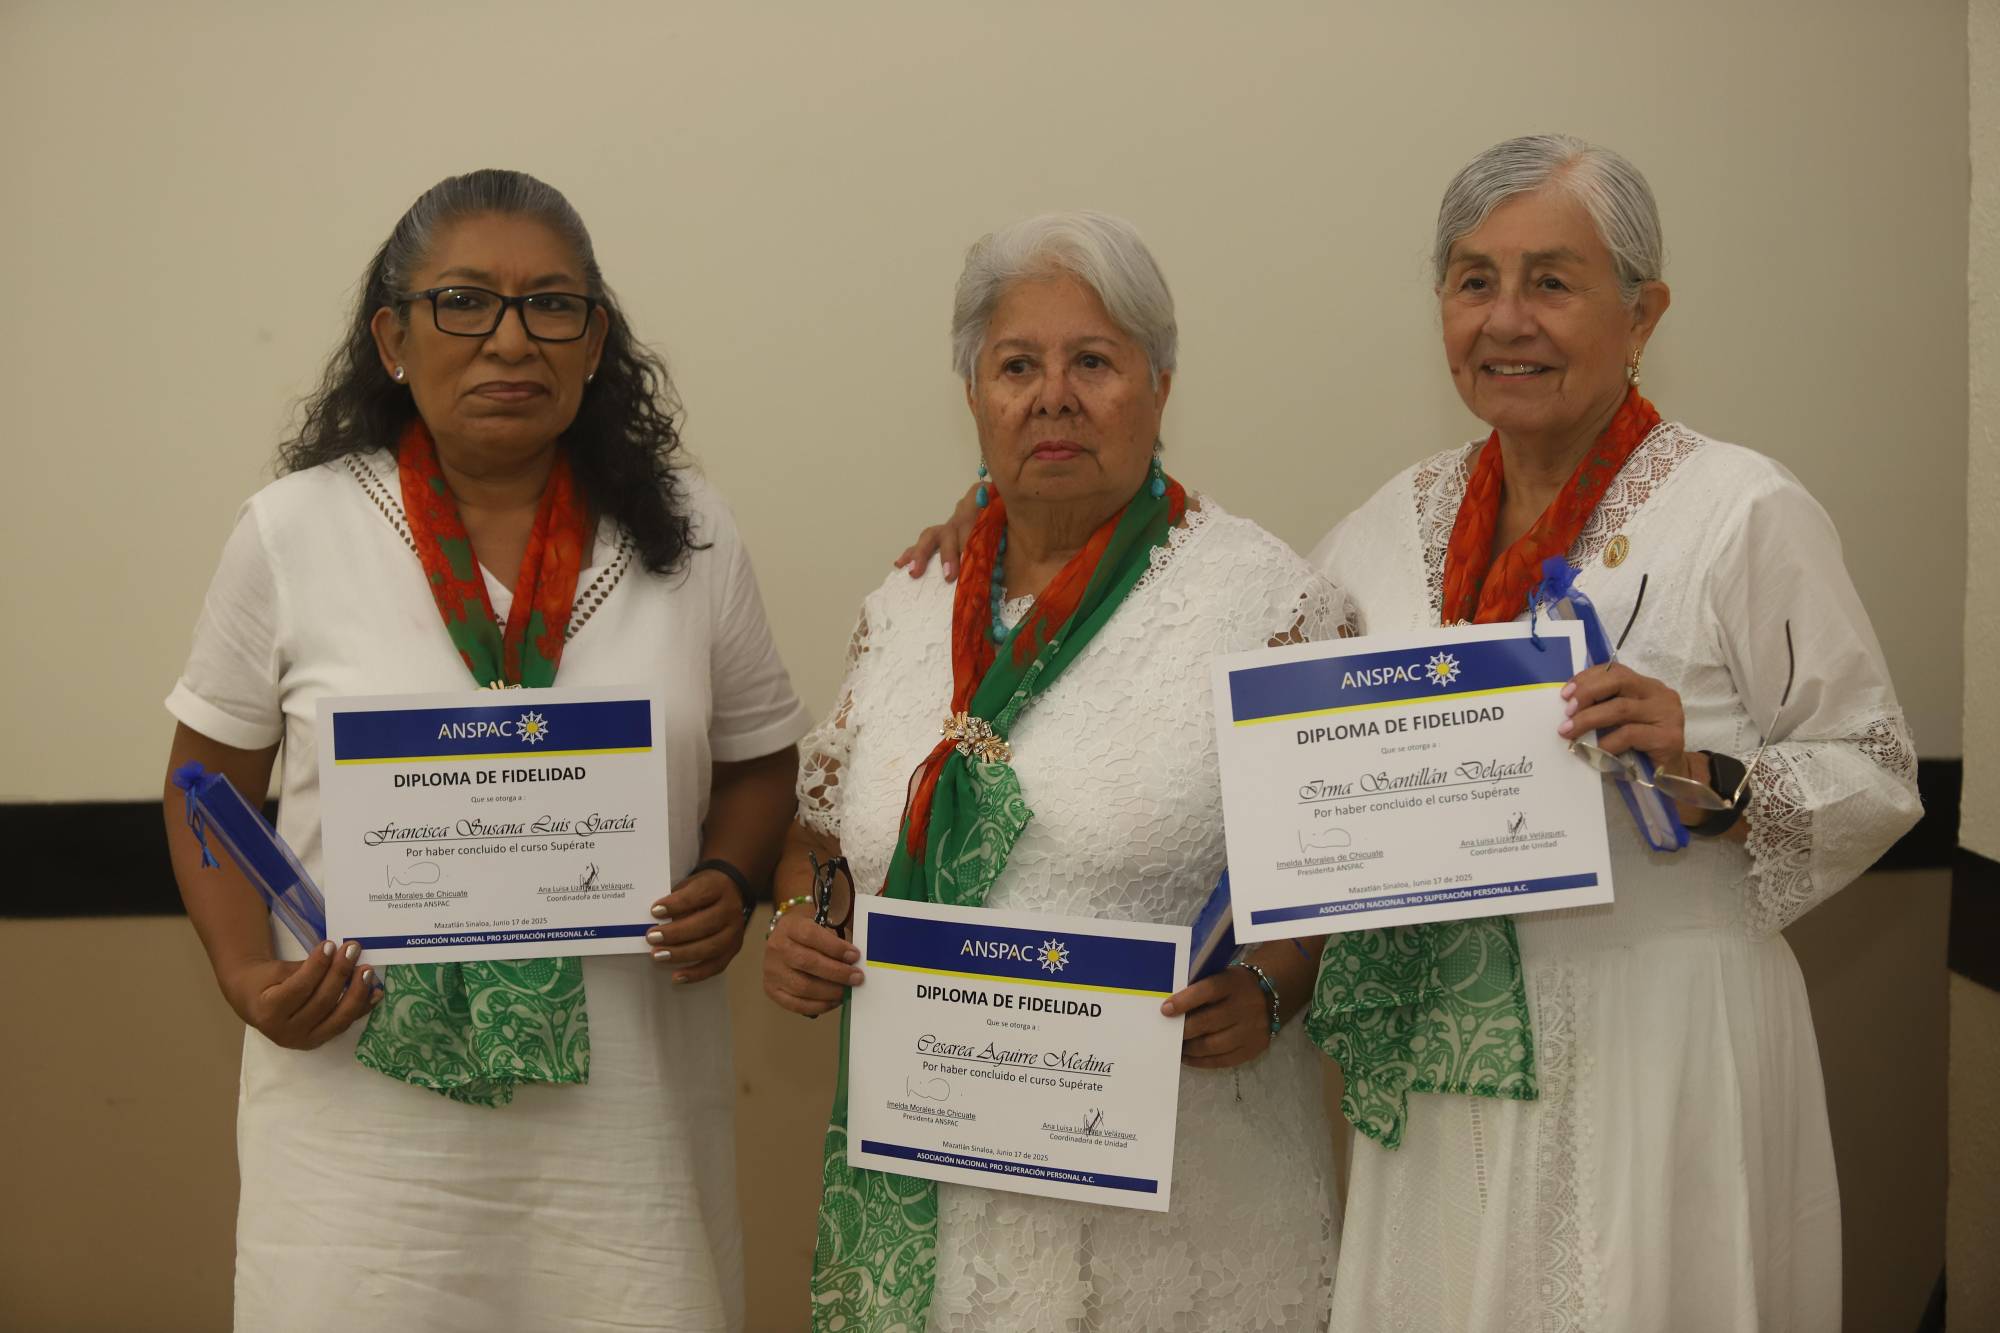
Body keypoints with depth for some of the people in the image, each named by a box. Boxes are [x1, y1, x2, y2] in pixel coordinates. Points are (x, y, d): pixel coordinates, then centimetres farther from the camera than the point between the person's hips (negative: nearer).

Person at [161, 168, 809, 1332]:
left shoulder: (688, 531, 2)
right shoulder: (293, 531, -1)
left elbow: (759, 758, 12)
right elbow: (213, 780, 8)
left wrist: (728, 884, -7)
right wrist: (245, 971, -7)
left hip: (624, 1096, 1)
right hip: (365, 1094, -1)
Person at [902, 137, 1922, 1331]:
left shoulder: (1748, 513, -6)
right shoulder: (1404, 519, 8)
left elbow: (1878, 778, -3)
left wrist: (1705, 776, -22)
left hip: (1658, 1042, -4)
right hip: (1439, 1057, 5)